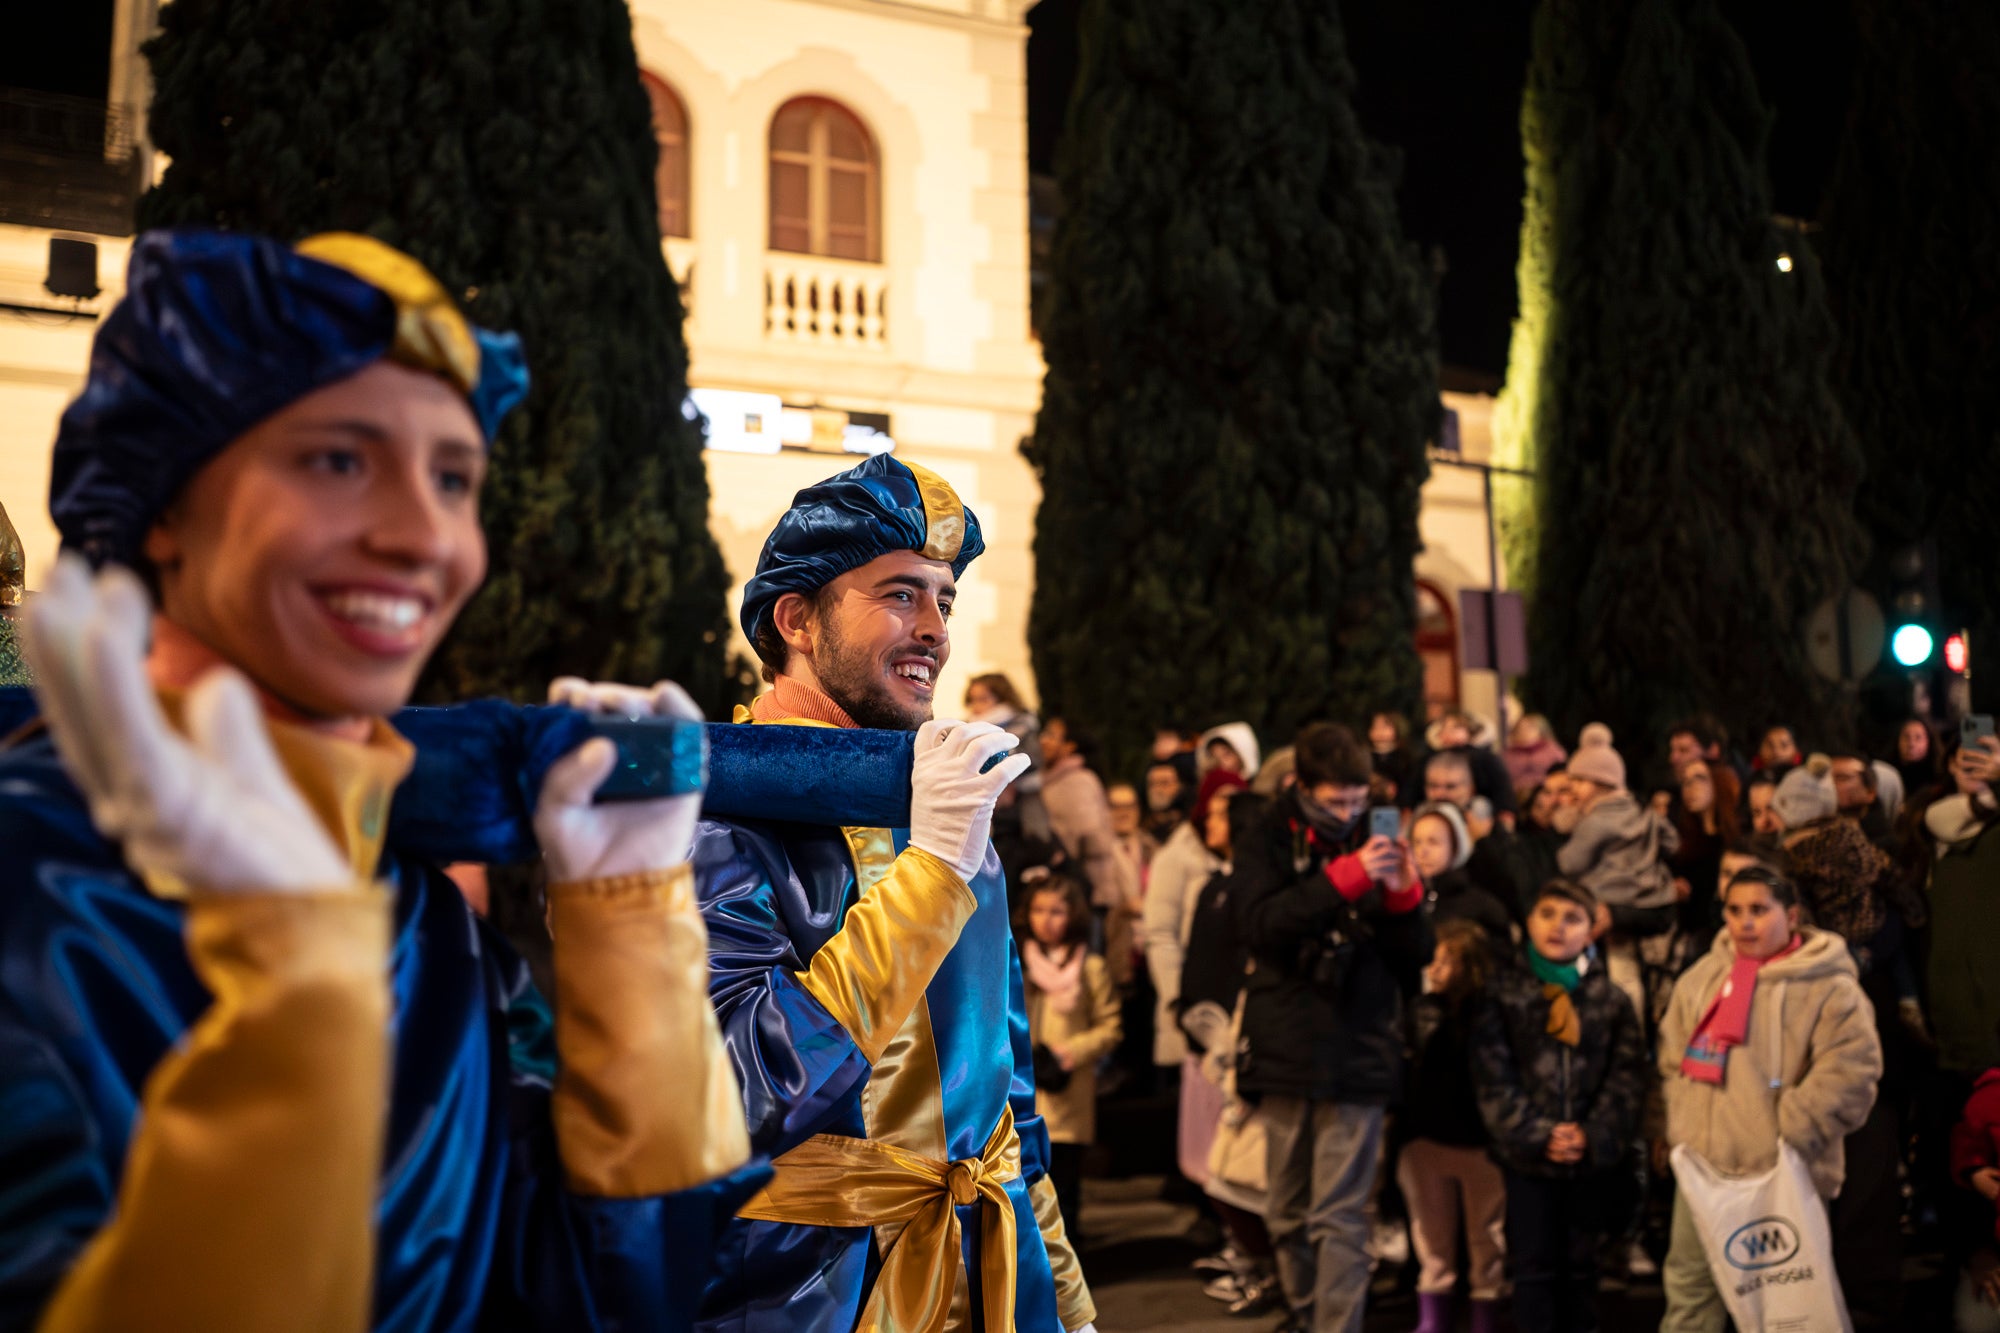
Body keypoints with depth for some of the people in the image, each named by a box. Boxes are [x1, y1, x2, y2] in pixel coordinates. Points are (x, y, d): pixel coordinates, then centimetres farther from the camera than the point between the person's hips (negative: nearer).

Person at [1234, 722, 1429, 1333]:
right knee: (1289, 1215, 11)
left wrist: (1403, 894, -12)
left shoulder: (1374, 845, 6)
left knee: (1340, 1220, -5)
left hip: (1359, 1055, -1)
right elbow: (1262, 924, -14)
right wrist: (1344, 878, -23)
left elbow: (1416, 955, 7)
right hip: (1286, 1050, 1)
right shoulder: (1265, 845, 5)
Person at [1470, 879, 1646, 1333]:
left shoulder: (1610, 998, 5)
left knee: (1581, 1266, 12)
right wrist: (1537, 1134, -15)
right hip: (1527, 1155, -2)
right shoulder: (1503, 990, -2)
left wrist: (1594, 1135, -12)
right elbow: (1493, 1076, -7)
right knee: (1534, 1267, 2)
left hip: (1592, 1156, 2)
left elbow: (1627, 1075, 0)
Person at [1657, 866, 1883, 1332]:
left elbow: (1850, 1073, -16)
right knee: (1689, 1280, 17)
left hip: (1782, 1177, -5)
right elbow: (1672, 1058, 15)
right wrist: (1682, 1128, 7)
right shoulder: (1702, 977, 7)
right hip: (1702, 1168, 5)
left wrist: (1790, 1135, -17)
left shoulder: (1830, 987, -11)